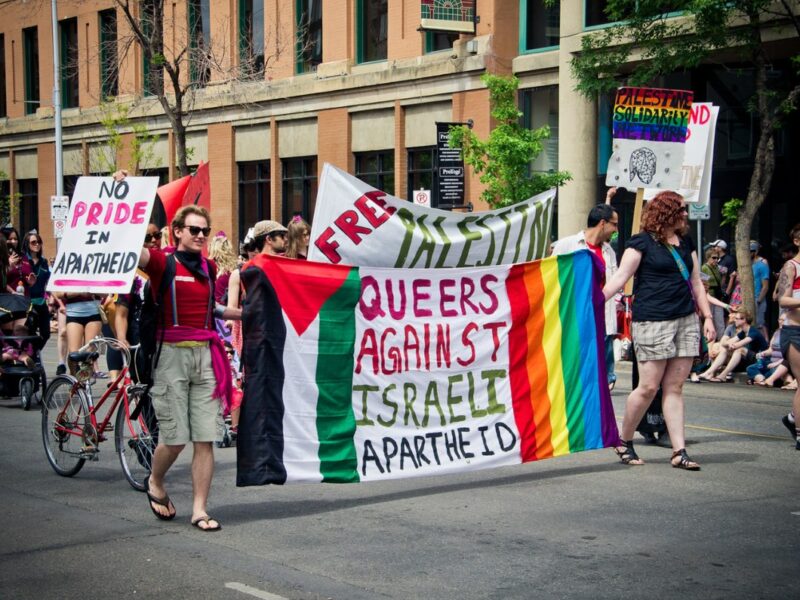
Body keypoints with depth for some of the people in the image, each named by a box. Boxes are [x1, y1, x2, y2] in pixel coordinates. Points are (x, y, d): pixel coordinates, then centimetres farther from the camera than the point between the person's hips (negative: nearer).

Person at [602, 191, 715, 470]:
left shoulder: (686, 242, 17)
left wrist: (708, 317, 14)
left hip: (686, 320, 6)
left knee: (674, 387, 4)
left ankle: (679, 451, 3)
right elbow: (620, 276, -7)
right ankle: (624, 441, 12)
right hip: (652, 321, -6)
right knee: (649, 386, -6)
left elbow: (696, 282, 20)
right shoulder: (642, 242, -3)